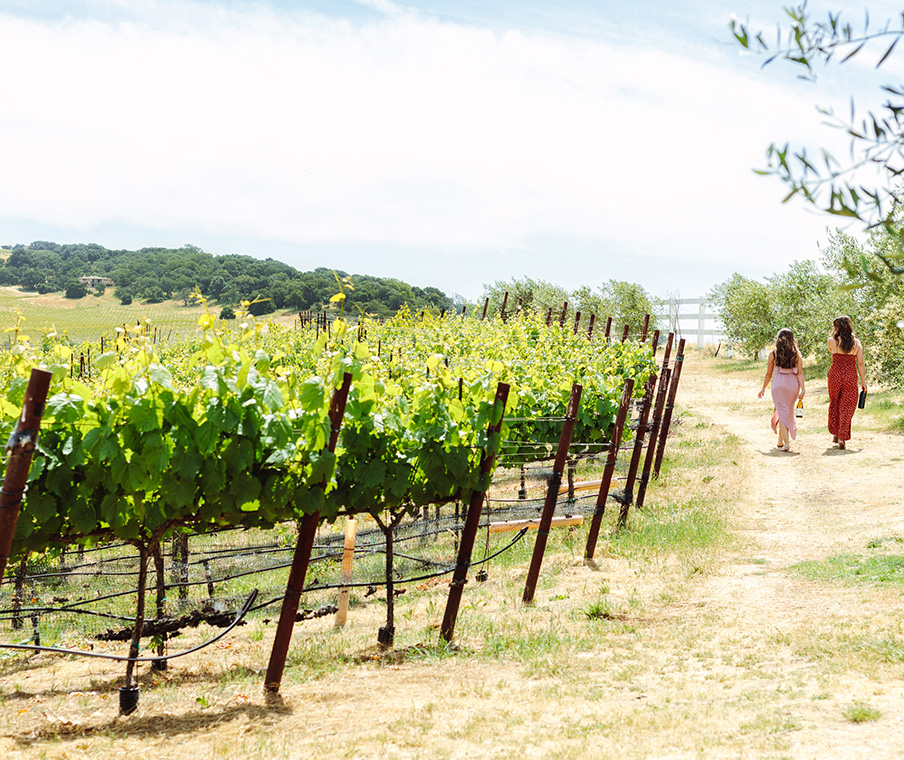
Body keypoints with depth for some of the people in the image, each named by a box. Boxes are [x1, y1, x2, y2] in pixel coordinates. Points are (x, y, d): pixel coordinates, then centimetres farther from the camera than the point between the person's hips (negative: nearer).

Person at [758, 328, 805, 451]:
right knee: (787, 412, 17)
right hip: (793, 384, 3)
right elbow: (800, 373, -5)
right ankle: (780, 441, 27)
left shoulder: (773, 353, -1)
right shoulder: (796, 353, 3)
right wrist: (802, 389, -8)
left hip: (779, 383, -2)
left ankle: (786, 443, -11)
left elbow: (768, 374, 4)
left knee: (782, 412, 1)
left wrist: (763, 389, 14)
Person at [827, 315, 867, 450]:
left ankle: (835, 434, 24)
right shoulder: (856, 343, -1)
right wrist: (863, 381, 6)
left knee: (834, 404, 19)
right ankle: (842, 438, 0)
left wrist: (836, 335, 14)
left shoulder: (832, 341, -6)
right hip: (850, 376, 1)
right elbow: (860, 364, 0)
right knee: (847, 408, 4)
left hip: (835, 375, 0)